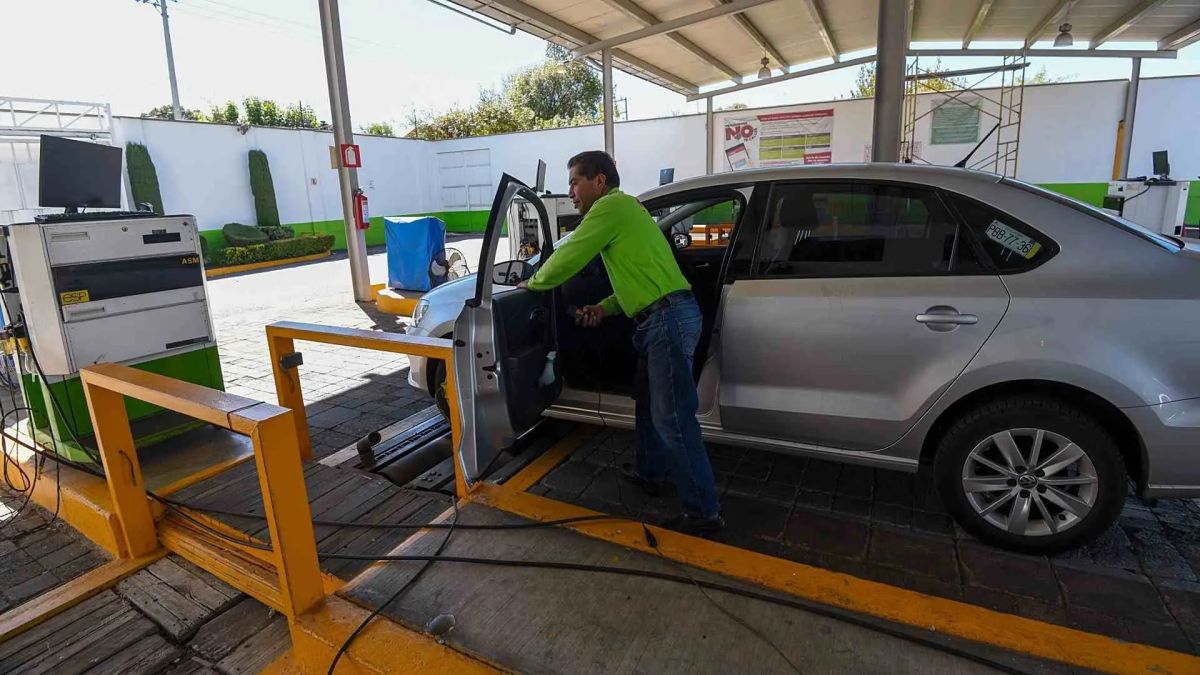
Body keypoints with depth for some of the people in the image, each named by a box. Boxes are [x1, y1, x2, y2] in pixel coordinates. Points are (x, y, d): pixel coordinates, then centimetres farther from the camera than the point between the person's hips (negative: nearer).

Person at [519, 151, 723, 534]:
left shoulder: (611, 206, -7)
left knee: (672, 418, -7)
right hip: (663, 319, 11)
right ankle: (650, 473, 38)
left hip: (668, 319, -11)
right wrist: (604, 308, 14)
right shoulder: (622, 209, 25)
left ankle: (704, 511, 2)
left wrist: (533, 283, 10)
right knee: (648, 400, 22)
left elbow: (568, 258, -8)